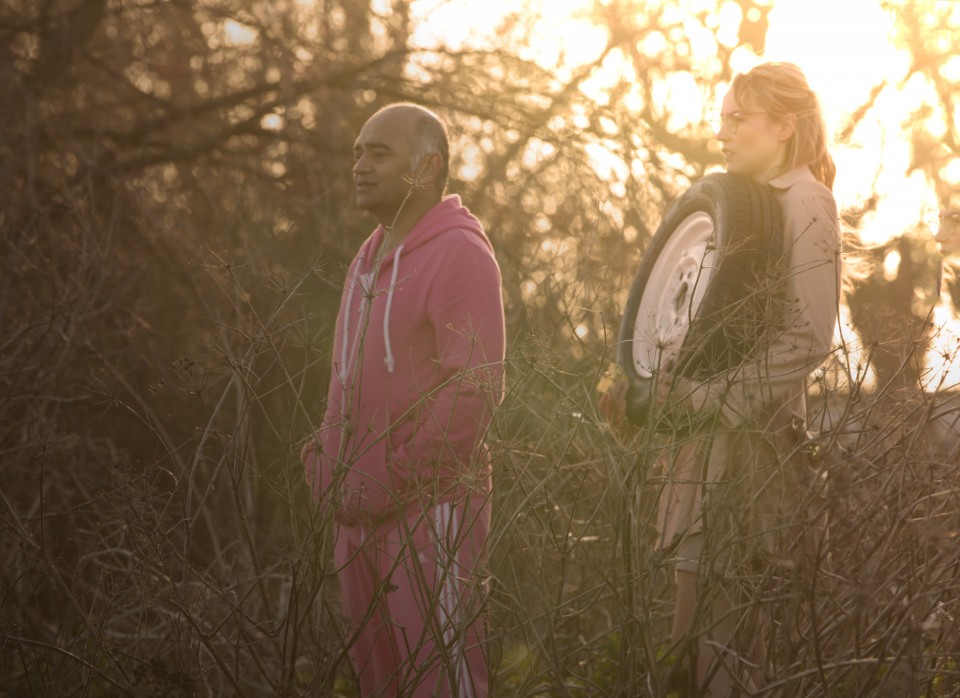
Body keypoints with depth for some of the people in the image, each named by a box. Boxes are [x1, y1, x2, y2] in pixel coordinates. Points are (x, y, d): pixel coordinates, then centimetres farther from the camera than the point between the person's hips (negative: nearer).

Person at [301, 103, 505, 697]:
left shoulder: (461, 253, -11)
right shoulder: (369, 260, 17)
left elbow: (474, 390, -18)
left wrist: (389, 482, -17)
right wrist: (329, 469, 10)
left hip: (430, 504, -8)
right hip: (361, 510, 8)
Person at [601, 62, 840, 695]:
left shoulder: (806, 205, -6)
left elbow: (807, 340, -16)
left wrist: (707, 395, -18)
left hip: (754, 434, -8)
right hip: (711, 433, 8)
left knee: (716, 620, -9)